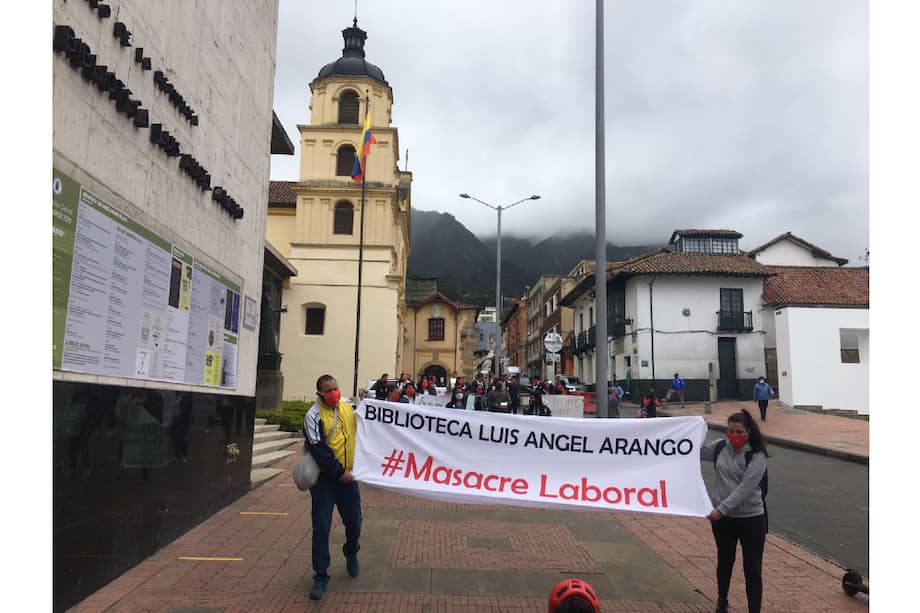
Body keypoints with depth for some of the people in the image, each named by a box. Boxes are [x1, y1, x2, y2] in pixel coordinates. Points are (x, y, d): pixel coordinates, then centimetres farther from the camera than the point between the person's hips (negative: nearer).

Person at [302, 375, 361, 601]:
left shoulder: (348, 408, 4)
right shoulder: (313, 415, -12)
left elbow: (357, 434, 20)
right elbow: (318, 449, -18)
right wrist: (339, 471, -18)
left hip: (348, 475, 5)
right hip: (324, 478, -4)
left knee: (354, 522, 13)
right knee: (321, 528, -1)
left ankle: (351, 554, 43)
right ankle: (321, 576, 12)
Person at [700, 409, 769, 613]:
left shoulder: (757, 456, -15)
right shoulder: (720, 447, -1)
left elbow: (745, 489, -21)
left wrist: (721, 508, -26)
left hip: (751, 519, -4)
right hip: (723, 517, 4)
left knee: (752, 569, 3)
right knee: (724, 562, 21)